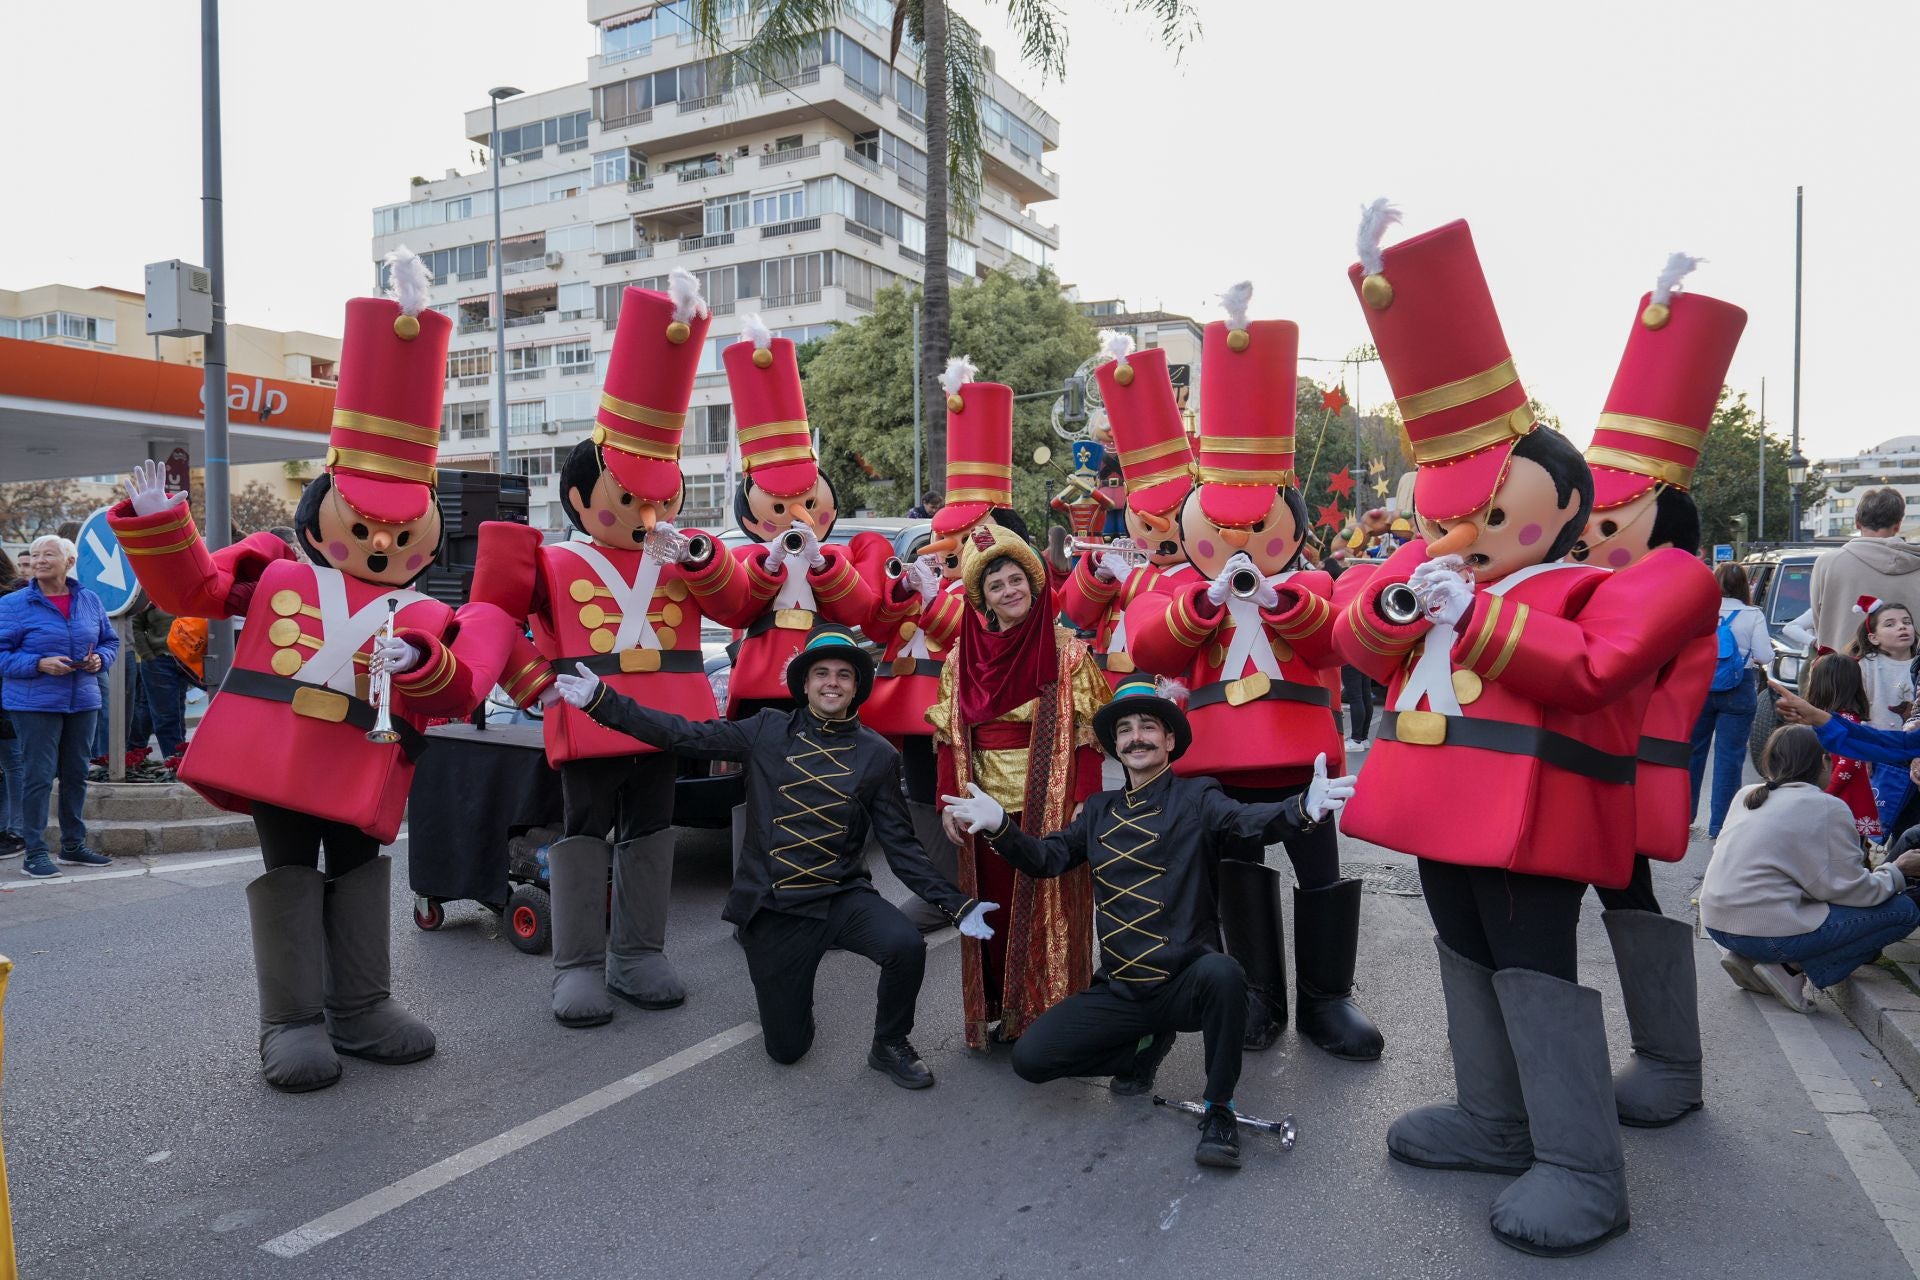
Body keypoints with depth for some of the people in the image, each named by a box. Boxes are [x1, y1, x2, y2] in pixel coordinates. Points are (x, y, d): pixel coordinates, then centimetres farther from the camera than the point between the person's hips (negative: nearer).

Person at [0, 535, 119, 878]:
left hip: (83, 702, 5)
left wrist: (100, 659, -5)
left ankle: (73, 845, 24)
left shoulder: (89, 601, 7)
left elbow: (110, 641, 16)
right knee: (38, 776, -5)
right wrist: (38, 664, -19)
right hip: (35, 704, -4)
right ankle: (35, 853, 2)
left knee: (76, 774, 12)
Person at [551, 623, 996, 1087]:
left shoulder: (878, 755, -1)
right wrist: (600, 700, -12)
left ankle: (891, 1046, 1)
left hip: (842, 897, 0)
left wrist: (956, 904, -9)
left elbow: (900, 844, 0)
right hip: (771, 908, 0)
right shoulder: (767, 730, -1)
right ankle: (790, 995, 42)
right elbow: (684, 735, -5)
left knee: (907, 946, -30)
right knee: (786, 1048, 5)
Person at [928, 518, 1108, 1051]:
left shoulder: (1066, 652, -3)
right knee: (991, 905, 9)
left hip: (1048, 806, -3)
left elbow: (1086, 736, -7)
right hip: (986, 806, 4)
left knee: (1047, 908, 2)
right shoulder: (963, 657, 7)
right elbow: (950, 737, 9)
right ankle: (996, 1010, 24)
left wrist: (1083, 807, -15)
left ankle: (1049, 1015, 15)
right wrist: (949, 801, 1)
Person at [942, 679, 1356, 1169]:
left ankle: (1219, 1110, -12)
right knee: (1030, 1057, -7)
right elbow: (1047, 857, 9)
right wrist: (1000, 827, -12)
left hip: (1186, 983, -4)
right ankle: (1148, 1043, 17)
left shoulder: (1197, 799, -6)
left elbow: (1251, 821, -24)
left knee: (1222, 972, -38)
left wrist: (1303, 808, -47)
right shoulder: (1099, 810, 11)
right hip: (1118, 991, 5)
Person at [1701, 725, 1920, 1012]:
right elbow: (1852, 890, -7)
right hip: (1767, 933, -8)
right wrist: (1897, 870, 11)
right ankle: (1791, 969, -6)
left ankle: (1748, 958, 9)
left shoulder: (1748, 795, 13)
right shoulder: (1827, 808, -6)